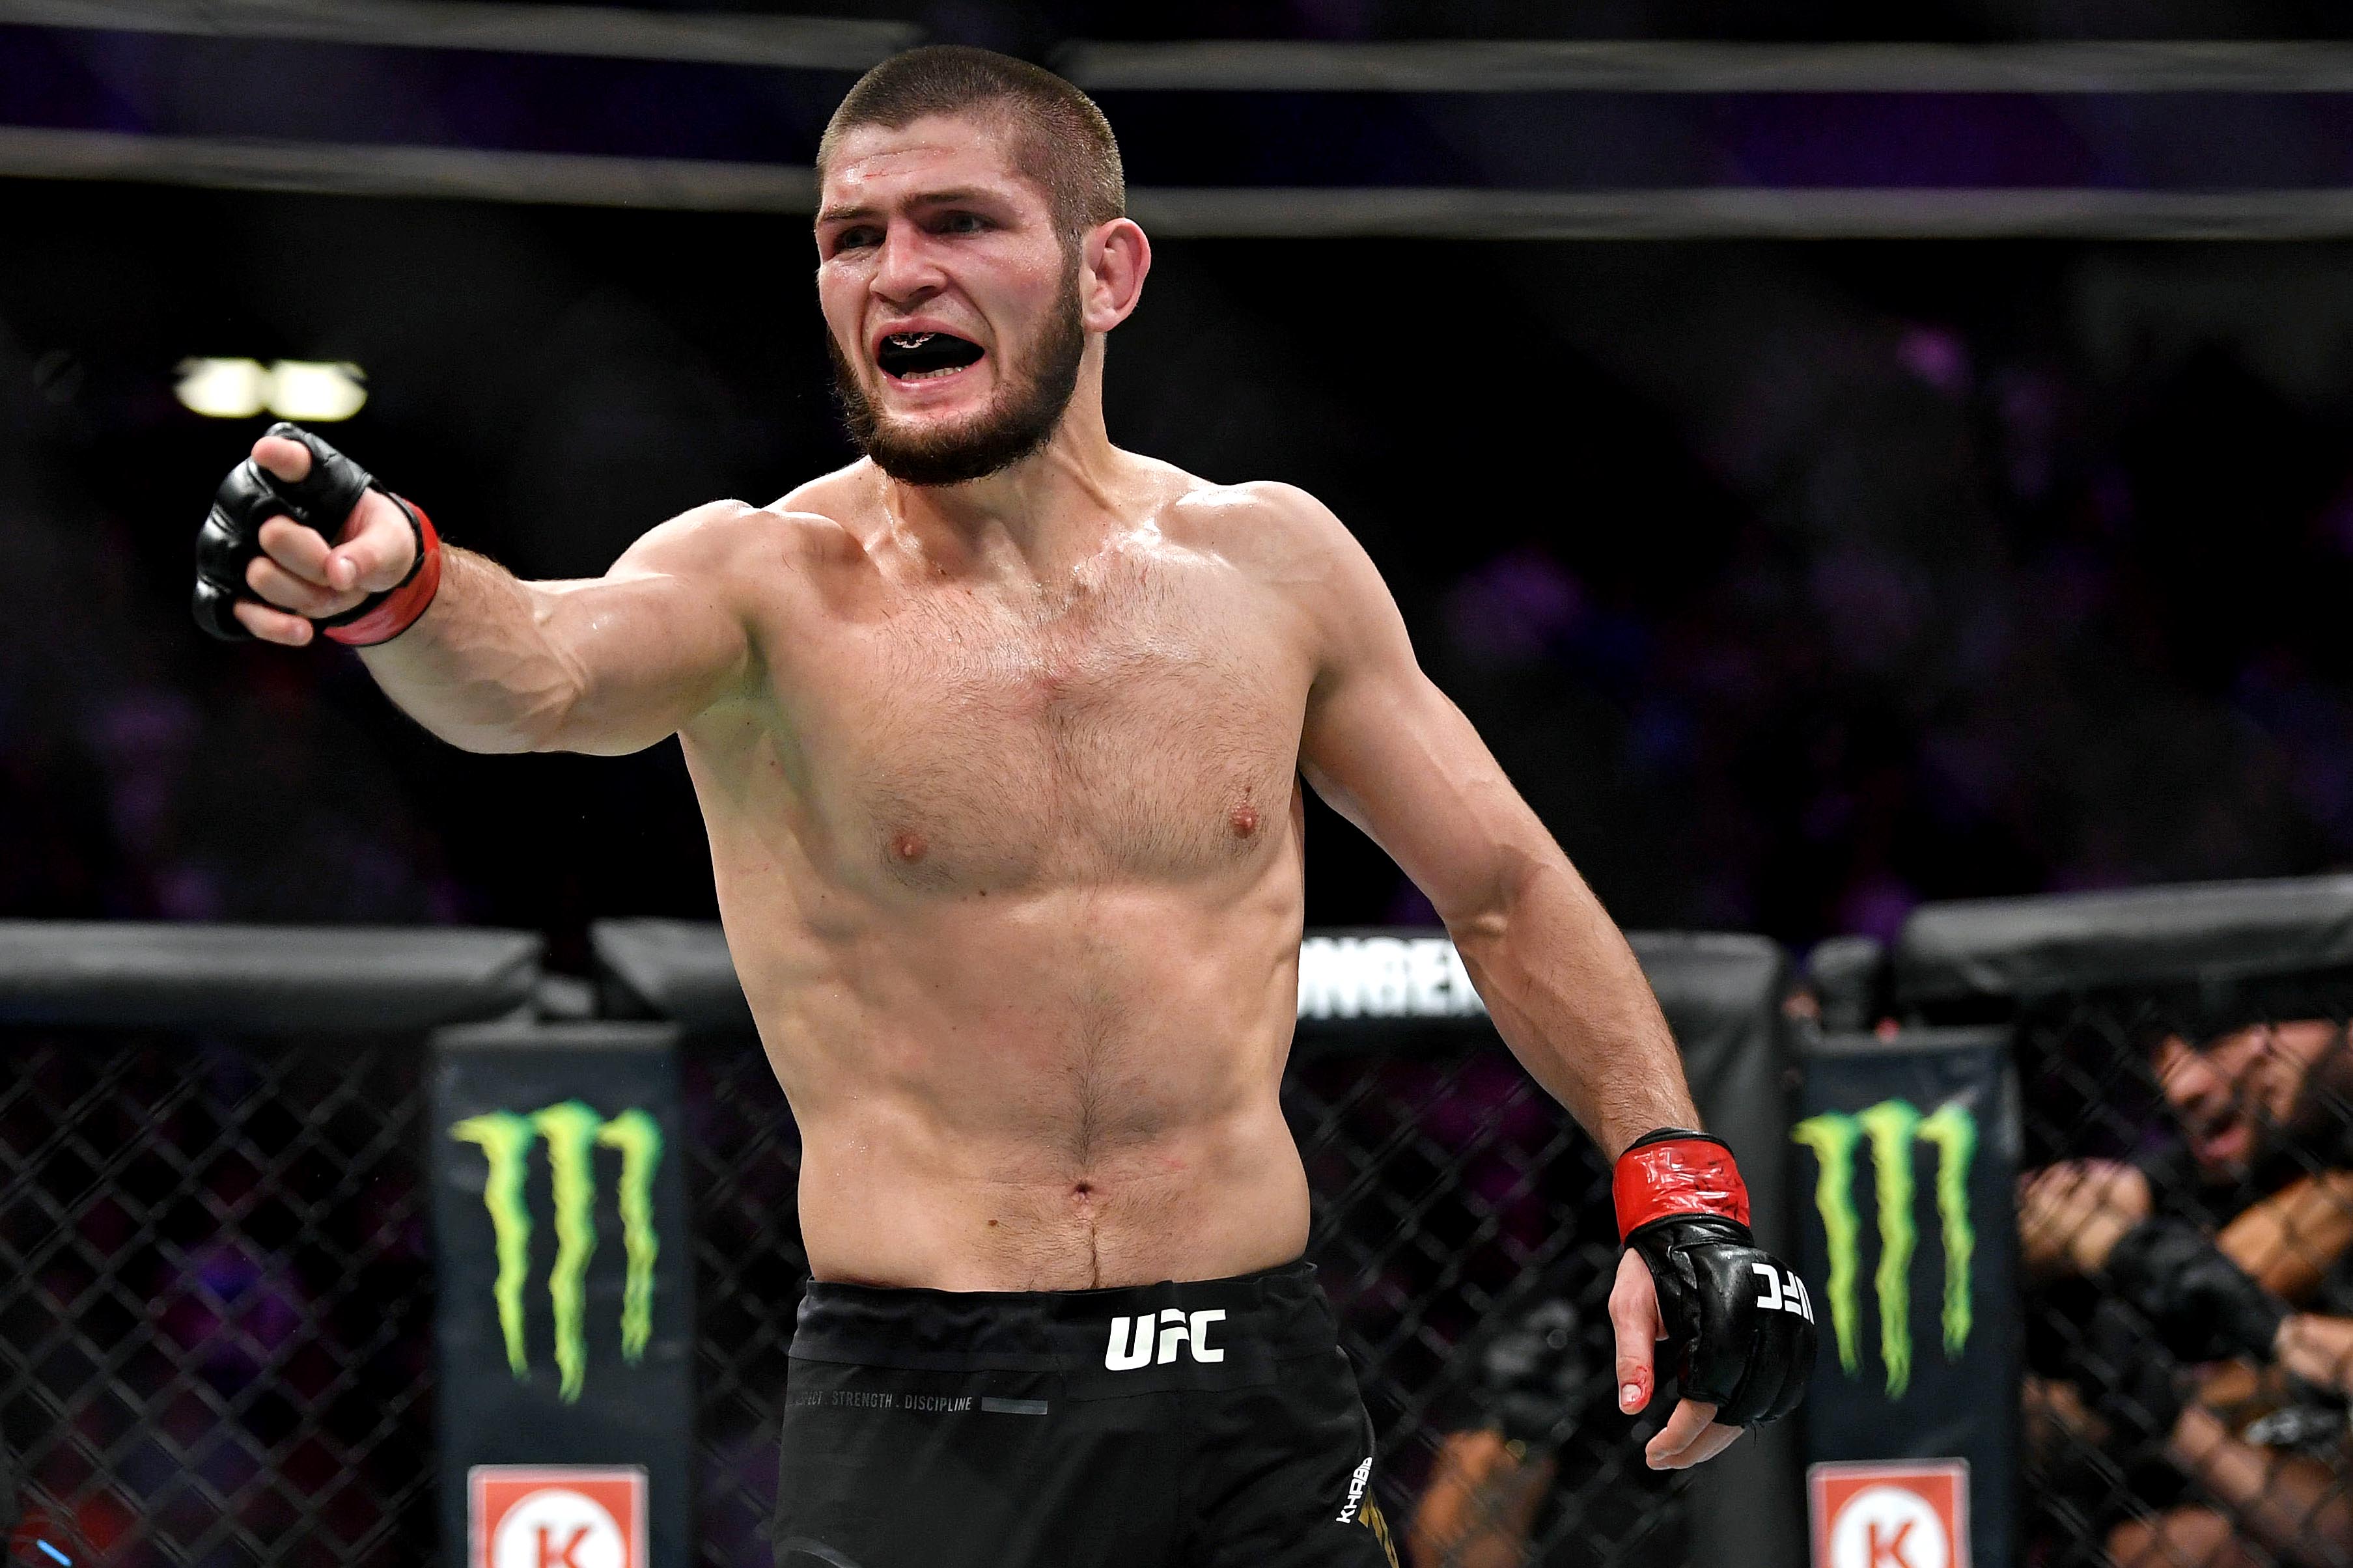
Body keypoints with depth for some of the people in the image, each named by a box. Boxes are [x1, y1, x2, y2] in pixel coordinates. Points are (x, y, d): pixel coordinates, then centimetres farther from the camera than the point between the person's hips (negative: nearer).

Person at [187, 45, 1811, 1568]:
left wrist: (1675, 1186, 6)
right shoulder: (769, 585, -4)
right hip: (926, 1414, -3)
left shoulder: (1272, 562, 6)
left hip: (1256, 1409, 3)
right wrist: (390, 582, -48)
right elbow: (541, 673, -27)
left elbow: (1506, 889, 16)